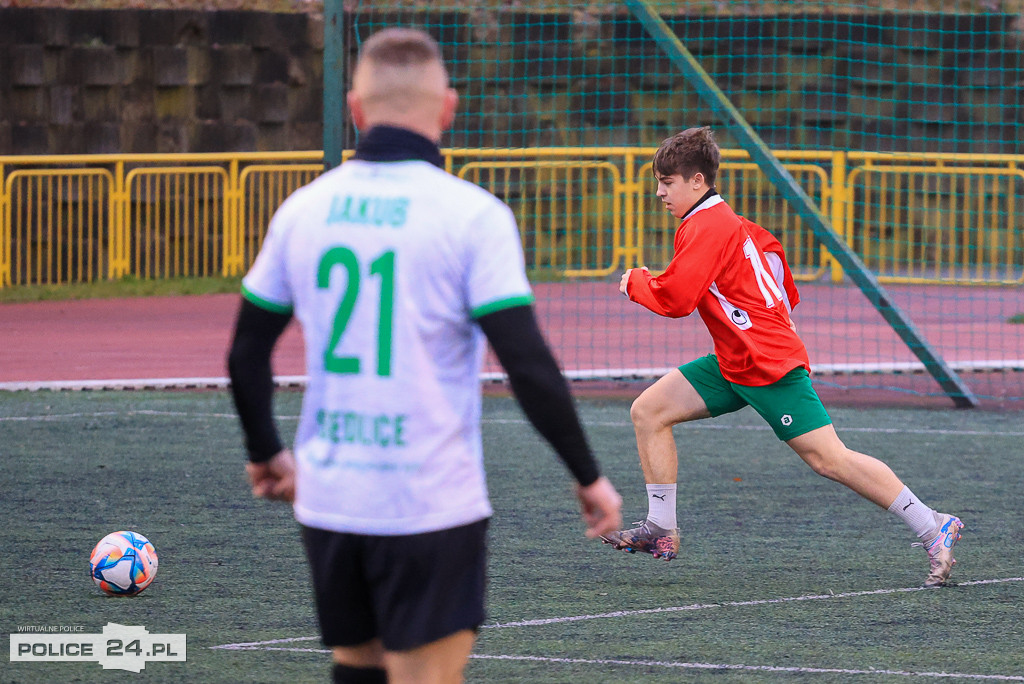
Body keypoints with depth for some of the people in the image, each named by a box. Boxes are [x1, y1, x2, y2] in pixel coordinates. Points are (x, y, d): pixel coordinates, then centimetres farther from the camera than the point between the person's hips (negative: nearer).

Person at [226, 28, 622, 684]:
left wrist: (266, 452, 29)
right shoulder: (472, 215, -10)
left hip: (328, 501, 5)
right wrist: (589, 477, -2)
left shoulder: (304, 210, 5)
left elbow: (246, 356, 12)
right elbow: (529, 365, -13)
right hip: (431, 507, -5)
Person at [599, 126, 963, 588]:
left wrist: (636, 282, -4)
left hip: (769, 366, -11)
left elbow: (674, 299, -23)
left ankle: (933, 530, -8)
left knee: (828, 459, -12)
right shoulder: (726, 221, 15)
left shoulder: (706, 228, -15)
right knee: (648, 411, 4)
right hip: (735, 363, 11)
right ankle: (660, 531, 5)